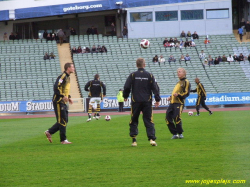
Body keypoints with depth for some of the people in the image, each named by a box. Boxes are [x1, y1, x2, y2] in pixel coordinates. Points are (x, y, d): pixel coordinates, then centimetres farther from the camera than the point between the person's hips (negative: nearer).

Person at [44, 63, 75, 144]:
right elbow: (56, 87, -23)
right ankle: (63, 140, -3)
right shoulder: (63, 76, -14)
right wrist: (63, 96, -25)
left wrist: (68, 97, 15)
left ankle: (49, 132, 18)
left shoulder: (67, 77, 17)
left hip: (63, 102, 10)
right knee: (62, 121, -7)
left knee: (64, 120, 10)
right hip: (58, 101, -10)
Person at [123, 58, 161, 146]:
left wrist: (125, 96, 15)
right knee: (148, 121, 3)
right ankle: (152, 139, -11)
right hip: (147, 102, 0)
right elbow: (155, 88, 0)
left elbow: (126, 87, -2)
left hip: (135, 102, 0)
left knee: (134, 121, 9)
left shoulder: (132, 75, -1)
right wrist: (157, 99, 7)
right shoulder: (149, 75, 2)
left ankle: (134, 140, 5)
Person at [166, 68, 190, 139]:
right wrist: (171, 97, 22)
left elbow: (186, 93, -10)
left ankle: (180, 133, -2)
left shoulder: (186, 82, -1)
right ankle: (175, 133, 5)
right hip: (172, 102, 9)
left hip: (179, 103, -9)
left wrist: (178, 94, -22)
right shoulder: (179, 82, 26)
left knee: (176, 118, -18)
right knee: (168, 117, -1)